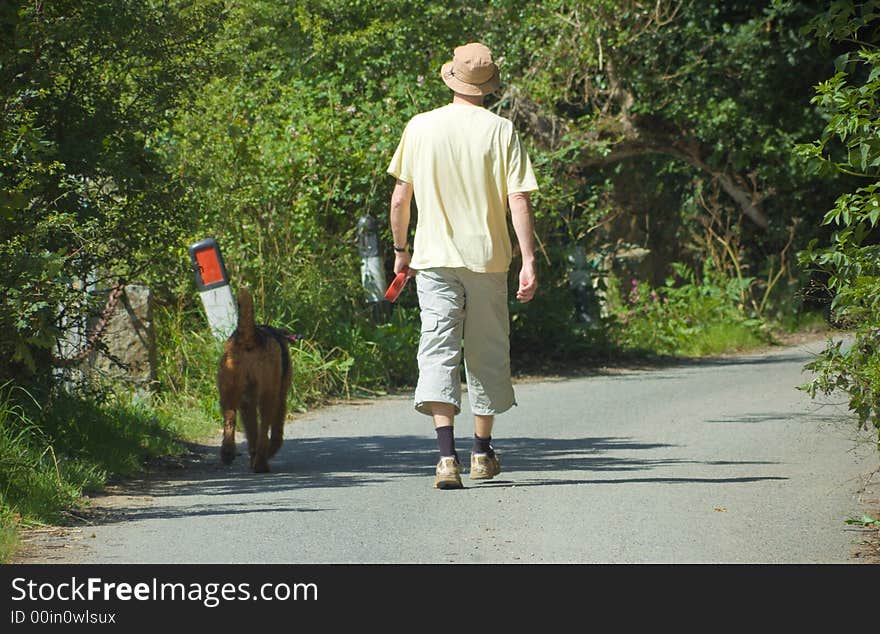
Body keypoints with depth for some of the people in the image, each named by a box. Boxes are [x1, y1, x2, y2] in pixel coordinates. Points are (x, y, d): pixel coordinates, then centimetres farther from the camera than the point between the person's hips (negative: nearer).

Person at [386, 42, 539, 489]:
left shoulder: (420, 128, 0)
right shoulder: (501, 131, -3)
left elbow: (400, 198, 4)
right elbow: (519, 201, -8)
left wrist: (400, 249, 16)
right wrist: (528, 261, -7)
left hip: (434, 259, 0)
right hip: (487, 259, 0)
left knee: (438, 352, -5)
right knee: (486, 353, 14)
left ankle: (447, 455, -21)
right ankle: (483, 452, 25)